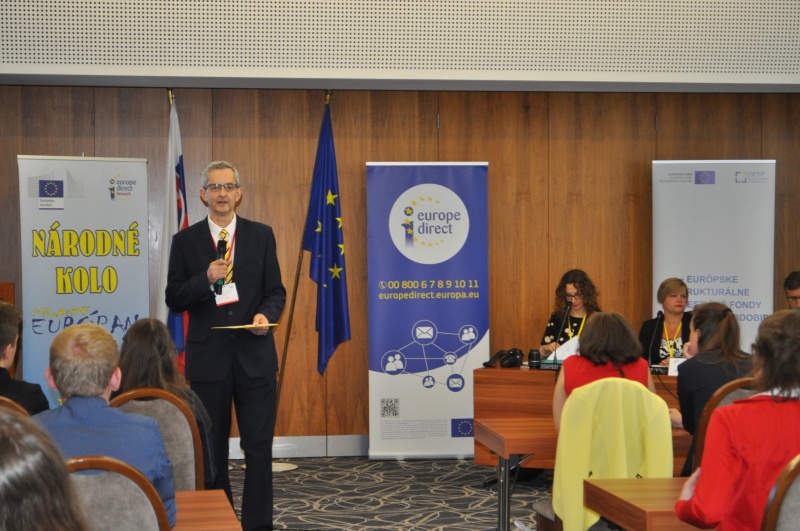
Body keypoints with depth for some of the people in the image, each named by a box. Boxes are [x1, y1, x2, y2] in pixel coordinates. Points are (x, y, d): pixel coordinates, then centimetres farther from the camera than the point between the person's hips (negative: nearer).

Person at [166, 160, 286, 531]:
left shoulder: (261, 235, 5)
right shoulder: (185, 241, 3)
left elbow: (276, 291, 5)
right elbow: (175, 300, 0)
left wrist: (266, 315, -15)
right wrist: (206, 279, -17)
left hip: (254, 355, 0)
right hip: (207, 357, 0)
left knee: (259, 447, -1)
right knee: (211, 448, 9)